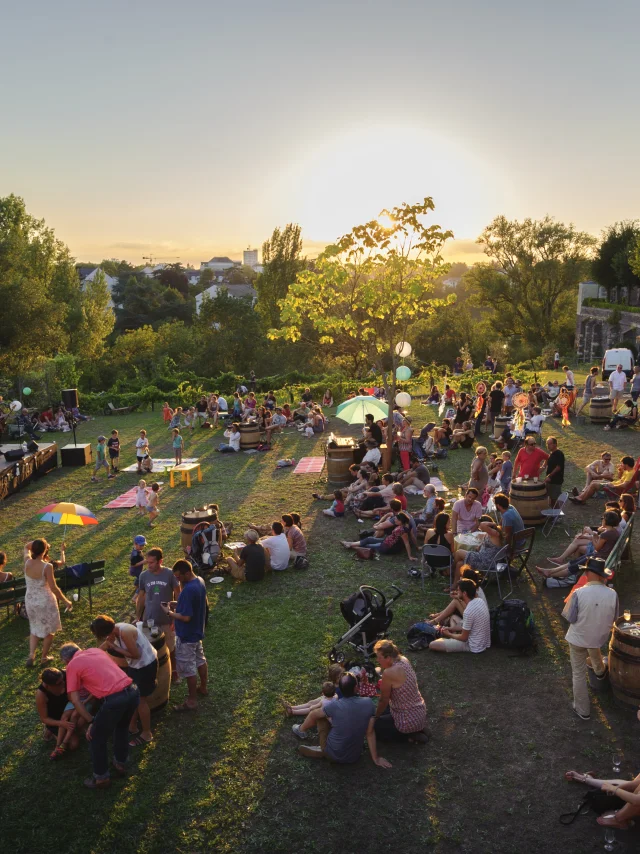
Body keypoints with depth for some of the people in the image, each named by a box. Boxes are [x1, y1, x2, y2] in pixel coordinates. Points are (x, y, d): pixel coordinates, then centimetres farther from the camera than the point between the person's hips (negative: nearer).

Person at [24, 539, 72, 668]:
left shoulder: (27, 562, -12)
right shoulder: (47, 566, -26)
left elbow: (26, 547, 12)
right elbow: (54, 588, -21)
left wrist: (36, 542, 0)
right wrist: (66, 601, -12)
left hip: (30, 600, 5)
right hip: (45, 601, -5)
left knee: (34, 628, 25)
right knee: (49, 630, 18)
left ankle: (31, 656, 15)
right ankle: (44, 657, 29)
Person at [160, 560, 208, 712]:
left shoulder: (188, 590, -32)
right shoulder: (199, 581, -1)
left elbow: (186, 617, -29)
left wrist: (169, 612, -16)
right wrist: (177, 606, 3)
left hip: (186, 635, -10)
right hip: (197, 631, 10)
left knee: (187, 668, 4)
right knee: (200, 660, 24)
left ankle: (192, 701, 15)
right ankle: (203, 688, 42)